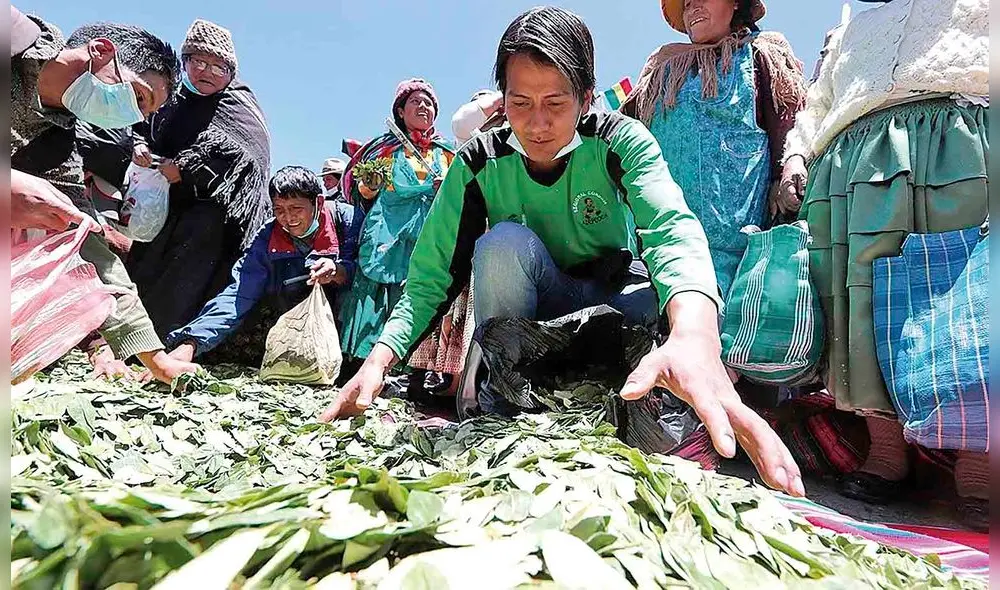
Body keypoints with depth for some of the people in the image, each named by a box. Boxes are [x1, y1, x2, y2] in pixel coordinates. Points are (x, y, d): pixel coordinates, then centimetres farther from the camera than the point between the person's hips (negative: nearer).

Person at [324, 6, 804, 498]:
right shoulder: (479, 164, -14)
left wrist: (693, 335, -59)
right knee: (505, 242, -31)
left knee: (690, 308, -31)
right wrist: (378, 361, -34)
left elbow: (671, 229, -37)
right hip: (526, 317, 0)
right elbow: (431, 275, -16)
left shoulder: (620, 140, -17)